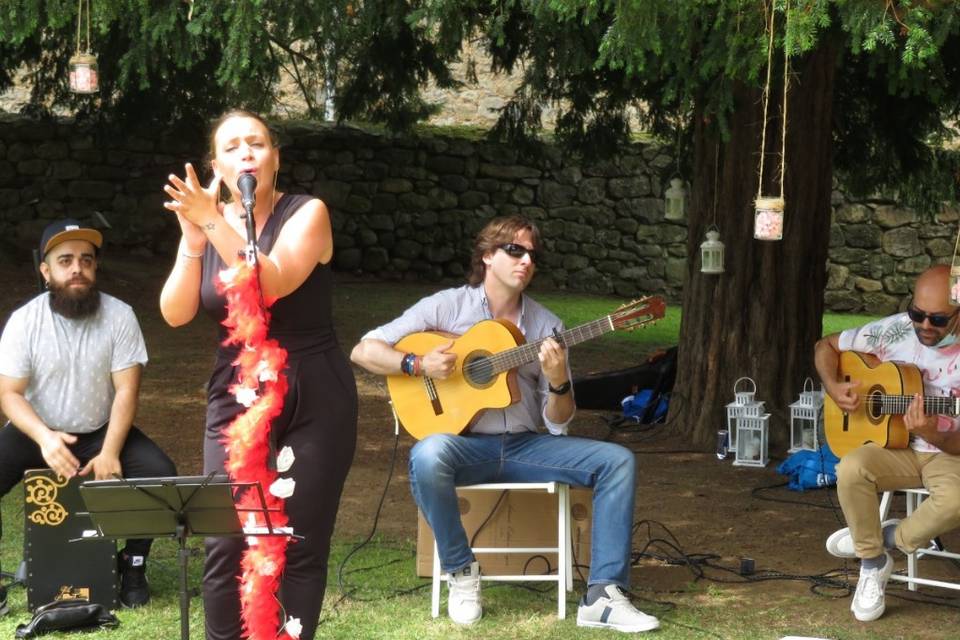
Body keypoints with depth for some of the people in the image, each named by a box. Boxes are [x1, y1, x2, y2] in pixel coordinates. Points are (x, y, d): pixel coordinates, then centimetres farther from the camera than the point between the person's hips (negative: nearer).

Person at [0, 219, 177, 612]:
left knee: (160, 473, -23)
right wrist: (45, 437, -33)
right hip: (36, 432, 0)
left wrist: (109, 453, -25)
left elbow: (126, 391, -13)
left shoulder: (119, 316, -13)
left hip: (100, 431, 0)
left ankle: (132, 566, -1)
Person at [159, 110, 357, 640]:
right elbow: (175, 314, -6)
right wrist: (193, 241, -19)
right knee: (225, 544, -7)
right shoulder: (207, 221, 4)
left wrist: (215, 224, -32)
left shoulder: (306, 213, -8)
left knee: (302, 545, -1)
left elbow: (272, 284, -25)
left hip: (313, 400, -3)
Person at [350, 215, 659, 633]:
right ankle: (462, 571, -16)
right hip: (466, 445, -3)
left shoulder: (546, 325, 8)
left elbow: (558, 424, 5)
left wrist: (559, 382, -16)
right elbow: (364, 351, -3)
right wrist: (418, 364, -19)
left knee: (617, 461, -16)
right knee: (429, 455, -39)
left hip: (525, 446, 4)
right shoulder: (447, 307, 0)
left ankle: (603, 595, -19)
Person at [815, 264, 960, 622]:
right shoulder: (894, 331, -7)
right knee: (851, 469, -31)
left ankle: (892, 539, -5)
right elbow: (826, 346, 8)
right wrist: (833, 387, -11)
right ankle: (873, 563, -9)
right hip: (896, 447, 3)